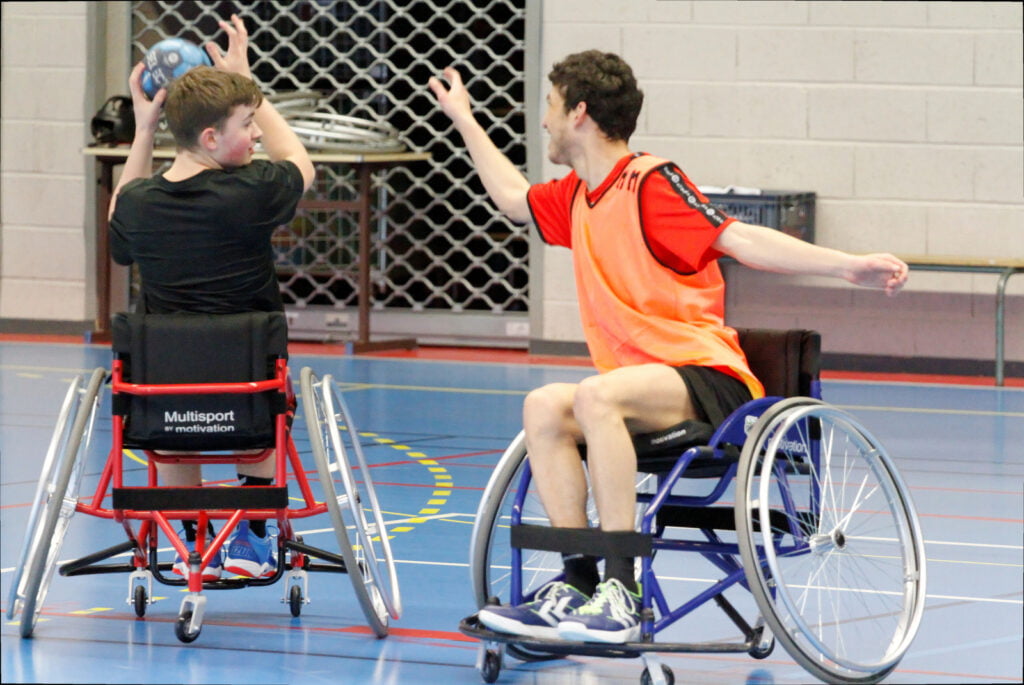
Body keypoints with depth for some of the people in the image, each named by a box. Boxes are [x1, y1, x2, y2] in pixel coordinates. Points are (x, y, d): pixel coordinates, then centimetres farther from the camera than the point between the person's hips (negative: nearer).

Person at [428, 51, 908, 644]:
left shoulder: (650, 183, -7)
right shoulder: (576, 197, 17)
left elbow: (738, 239, -15)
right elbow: (513, 196, 39)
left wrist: (847, 266, -25)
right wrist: (465, 120, 48)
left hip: (708, 378, -7)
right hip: (641, 383, 7)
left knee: (595, 397, -34)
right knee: (545, 407, -20)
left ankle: (621, 591, -37)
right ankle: (577, 584, -23)